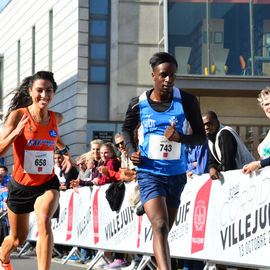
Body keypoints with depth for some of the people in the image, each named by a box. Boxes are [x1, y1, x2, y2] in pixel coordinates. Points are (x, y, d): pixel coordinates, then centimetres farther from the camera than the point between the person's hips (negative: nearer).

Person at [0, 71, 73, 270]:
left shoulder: (56, 118, 0)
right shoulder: (18, 115, -14)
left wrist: (65, 152, 25)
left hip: (47, 184, 2)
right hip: (21, 186, -1)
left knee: (44, 221, -29)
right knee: (18, 238, 15)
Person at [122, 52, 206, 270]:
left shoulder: (187, 101, -3)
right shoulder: (138, 104, -2)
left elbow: (201, 137, 2)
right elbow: (127, 129, 19)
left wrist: (179, 138, -17)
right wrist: (132, 152, 1)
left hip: (176, 174, 2)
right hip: (149, 173, -2)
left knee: (165, 230, 14)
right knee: (160, 227, -20)